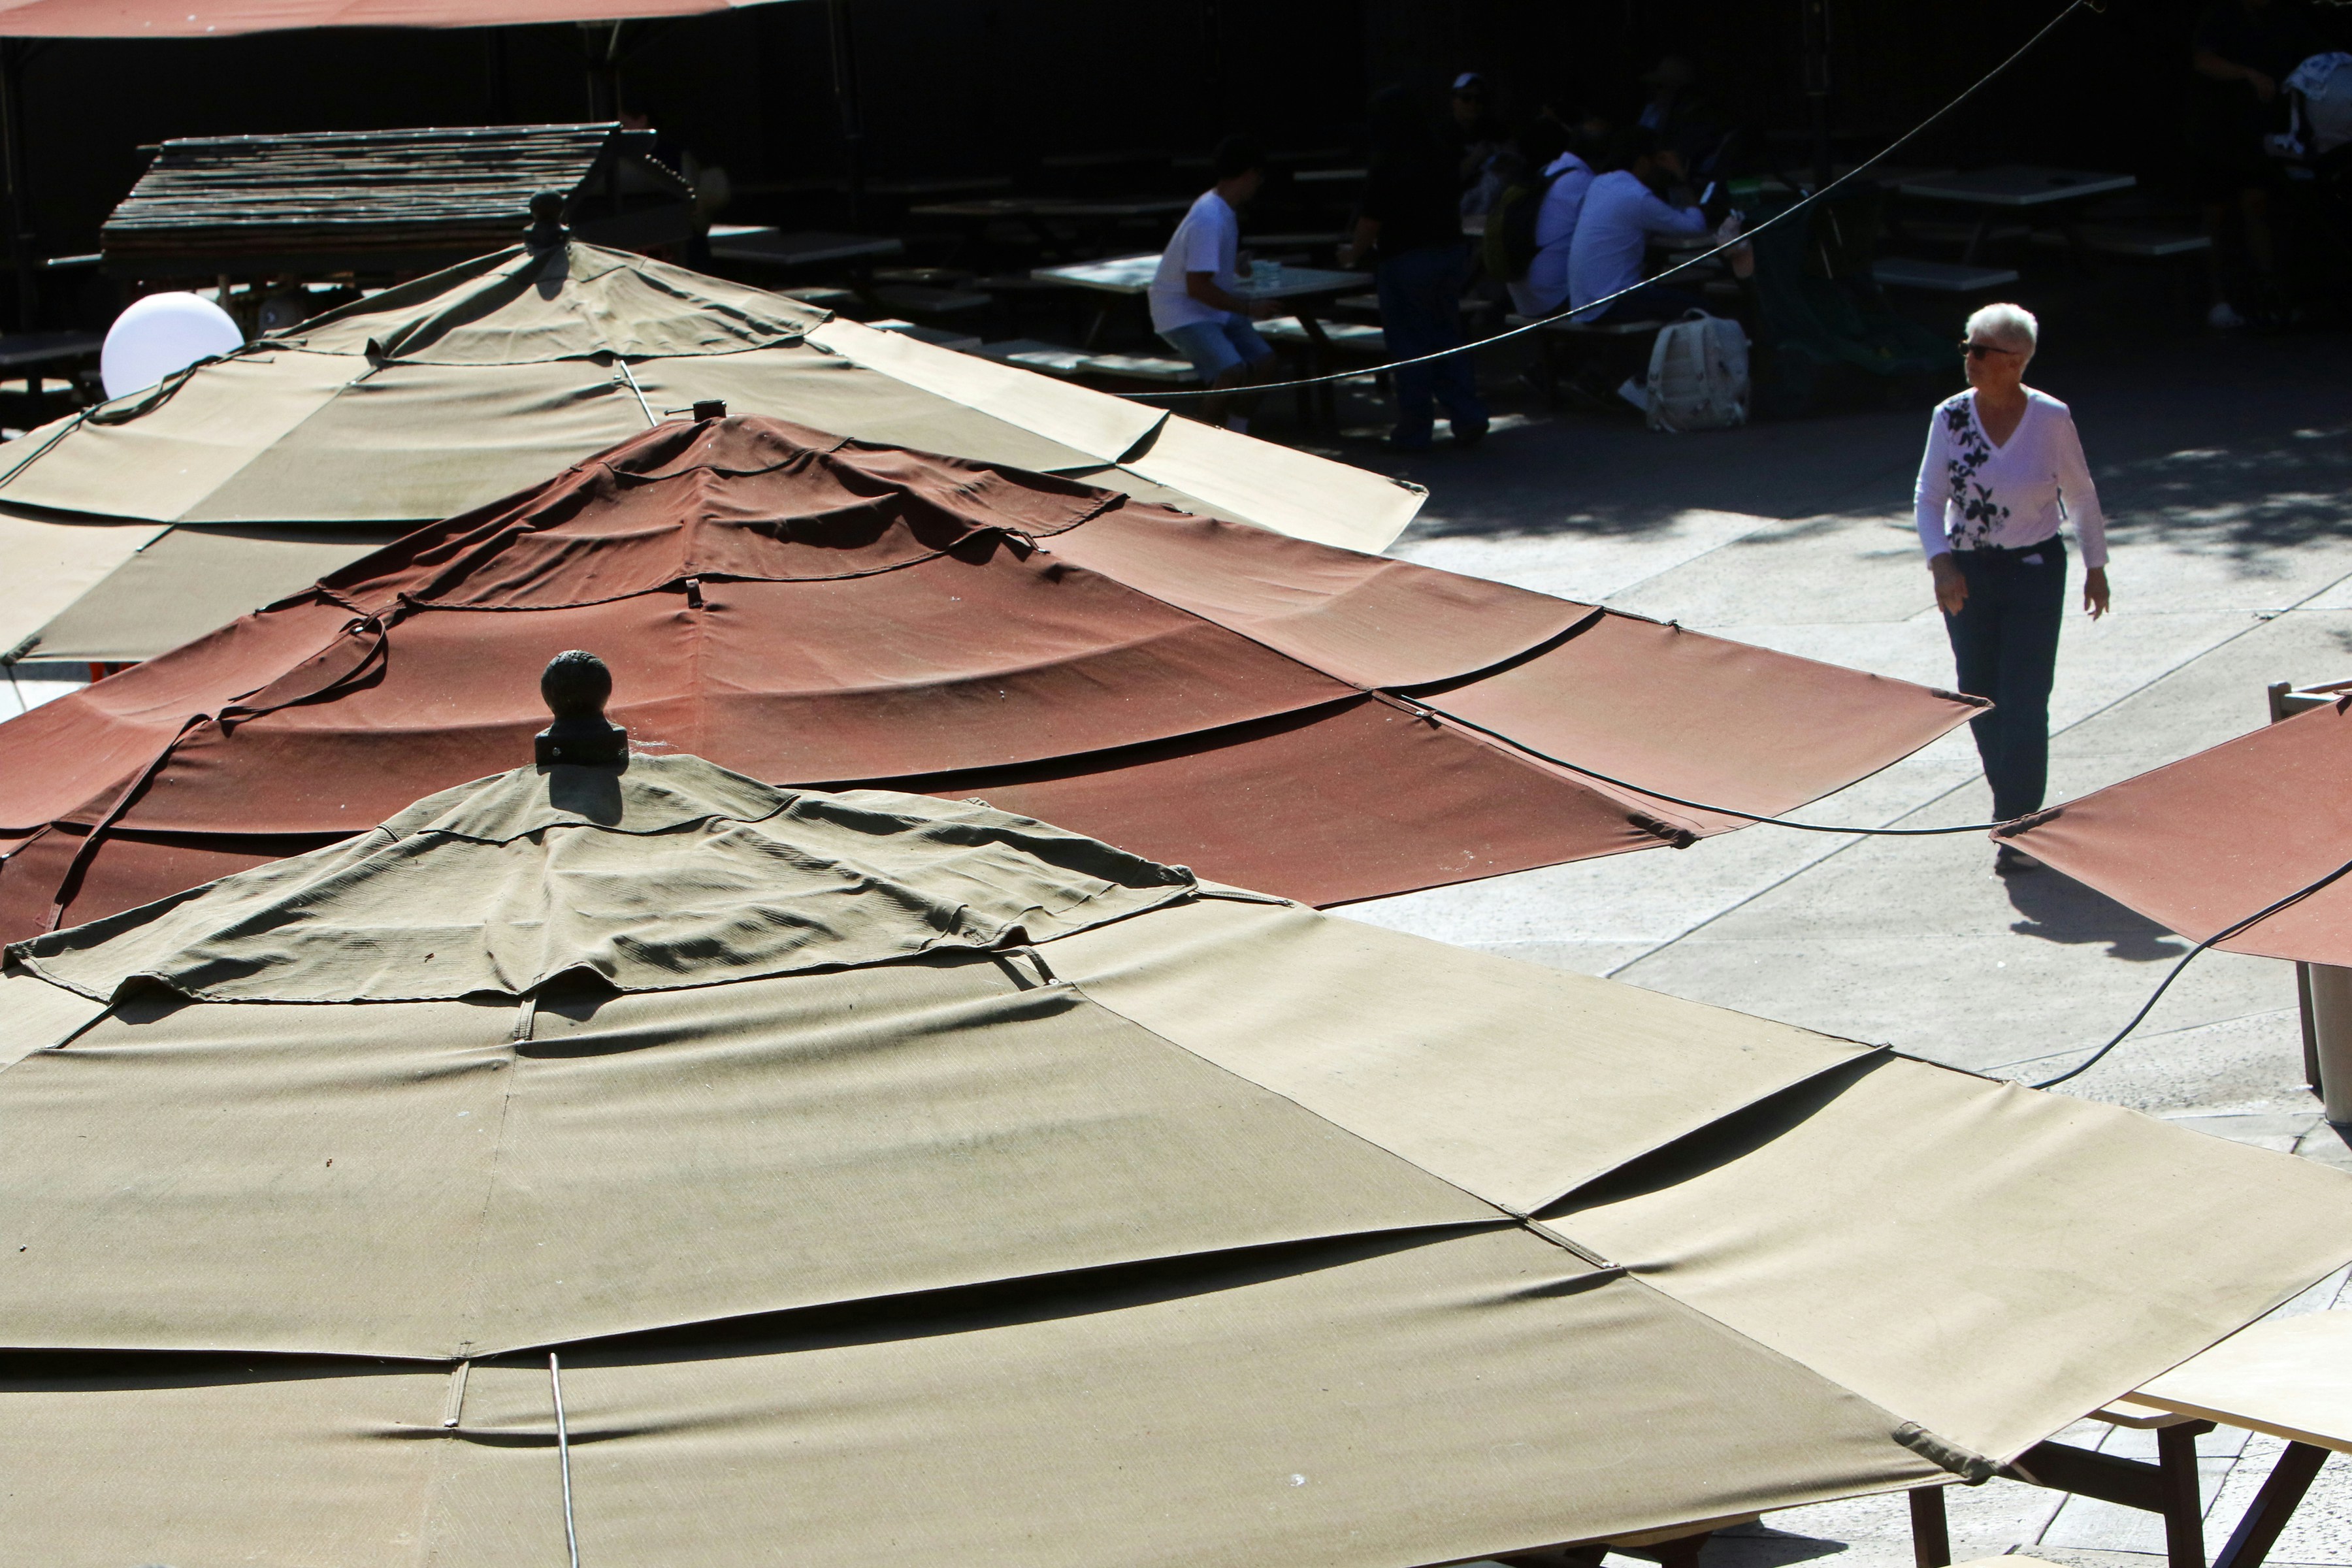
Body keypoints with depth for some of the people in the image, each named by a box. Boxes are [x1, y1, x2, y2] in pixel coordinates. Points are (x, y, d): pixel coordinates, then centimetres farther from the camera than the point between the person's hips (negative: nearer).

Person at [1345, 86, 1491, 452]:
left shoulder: (1385, 167, -14)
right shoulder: (1436, 158, 3)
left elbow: (1372, 221, -11)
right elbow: (1453, 209, 12)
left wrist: (1354, 253, 8)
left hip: (1405, 261, -6)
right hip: (1450, 254, 6)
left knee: (1410, 348, 2)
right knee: (1448, 340, 14)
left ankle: (1413, 432, 7)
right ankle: (1468, 419, 10)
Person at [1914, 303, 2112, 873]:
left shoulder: (2052, 419, -9)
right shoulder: (1951, 417, -5)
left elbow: (2080, 494, 4)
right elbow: (1928, 497, -2)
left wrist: (2096, 565, 10)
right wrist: (1941, 563, -17)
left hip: (2035, 573, -3)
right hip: (1967, 574, 3)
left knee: (2024, 703, -7)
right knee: (1980, 699, 11)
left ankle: (2018, 827, 1)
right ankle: (2011, 800, 33)